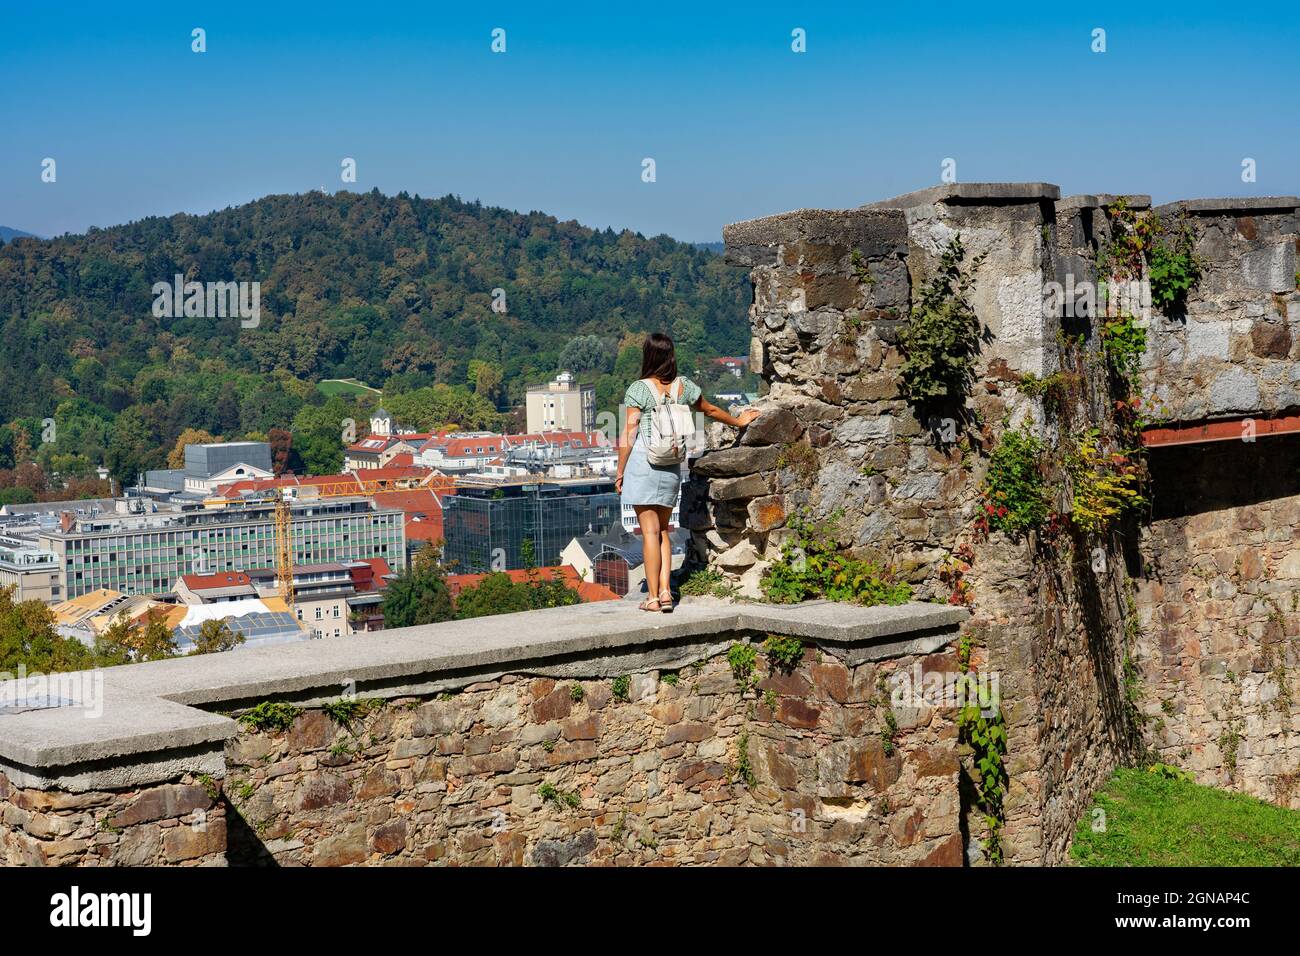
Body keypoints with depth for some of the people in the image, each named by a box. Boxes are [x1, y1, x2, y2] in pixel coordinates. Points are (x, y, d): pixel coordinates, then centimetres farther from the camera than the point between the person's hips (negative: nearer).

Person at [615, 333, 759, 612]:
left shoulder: (639, 389, -8)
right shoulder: (684, 386, 5)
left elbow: (629, 436, -9)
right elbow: (711, 411, 22)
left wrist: (619, 473, -2)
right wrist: (738, 421, 40)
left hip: (641, 463, -4)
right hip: (671, 466, 4)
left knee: (650, 531, -3)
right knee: (662, 530, 15)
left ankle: (652, 597, -2)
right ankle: (665, 592, 8)